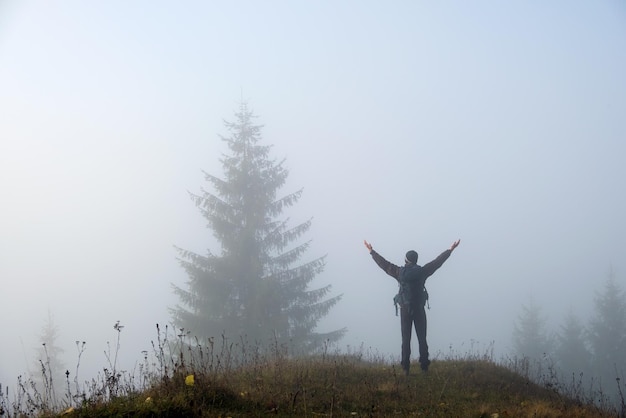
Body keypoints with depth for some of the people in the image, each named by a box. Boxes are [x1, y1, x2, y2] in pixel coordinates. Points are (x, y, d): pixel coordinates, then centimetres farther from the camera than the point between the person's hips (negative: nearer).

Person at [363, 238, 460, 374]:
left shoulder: (400, 272, -1)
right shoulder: (422, 271, -2)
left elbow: (384, 264, 8)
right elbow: (437, 262, 7)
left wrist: (371, 251, 21)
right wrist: (450, 250, 17)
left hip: (405, 309, 0)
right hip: (419, 309, 0)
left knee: (406, 339, 2)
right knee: (422, 338, 4)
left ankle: (405, 367, -4)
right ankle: (424, 366, -1)